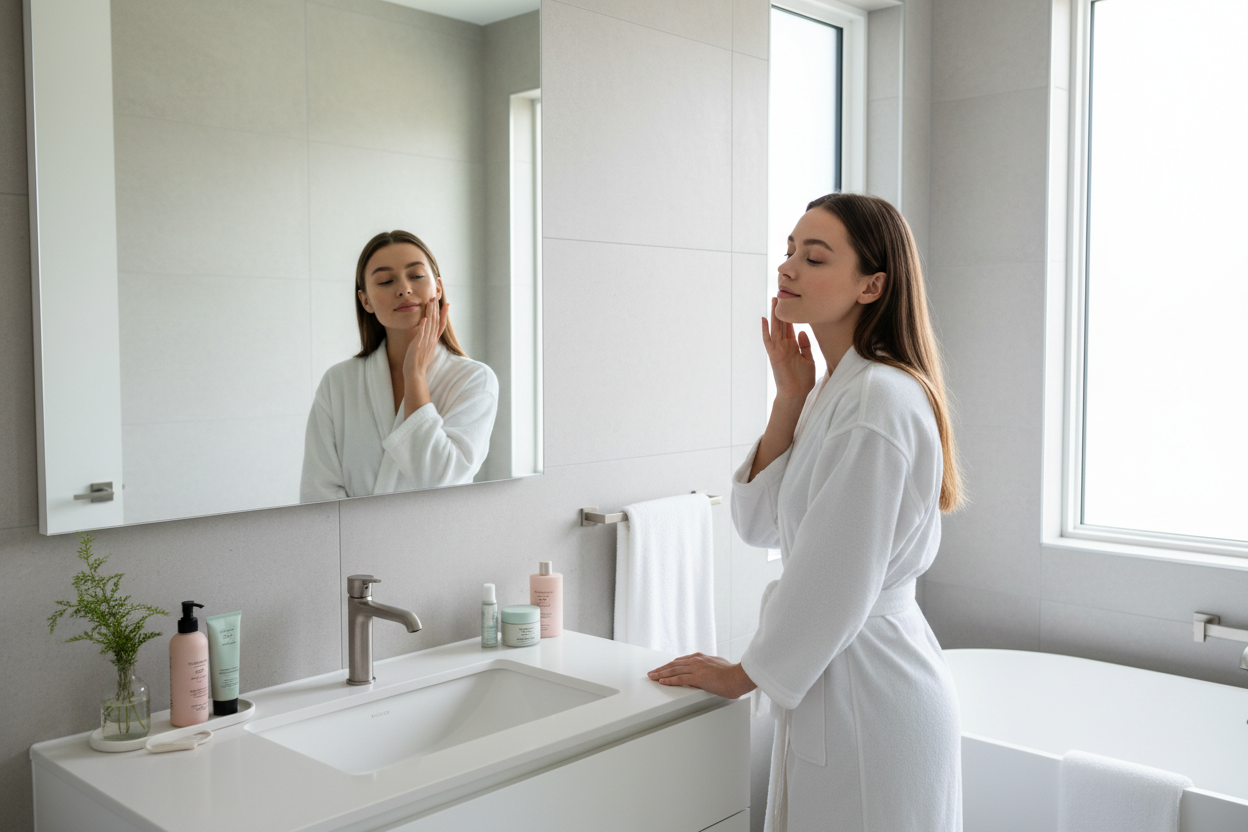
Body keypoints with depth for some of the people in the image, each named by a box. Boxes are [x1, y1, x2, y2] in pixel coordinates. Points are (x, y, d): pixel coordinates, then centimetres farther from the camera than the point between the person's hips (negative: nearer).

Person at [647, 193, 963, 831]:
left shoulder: (880, 400, -22)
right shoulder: (832, 390, 9)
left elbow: (835, 586, -22)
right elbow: (758, 525, 6)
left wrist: (743, 674, -7)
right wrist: (790, 396, -4)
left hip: (871, 698, -9)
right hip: (829, 685, 9)